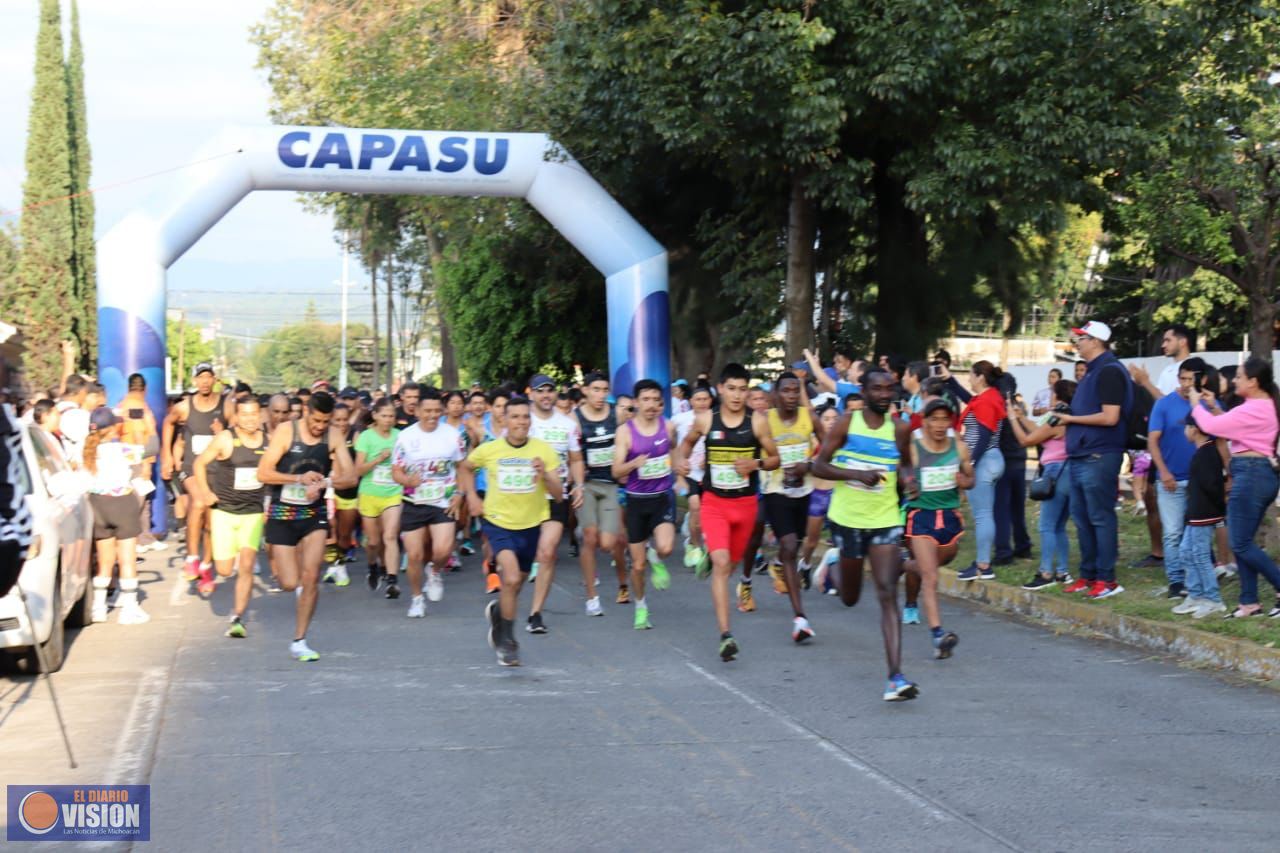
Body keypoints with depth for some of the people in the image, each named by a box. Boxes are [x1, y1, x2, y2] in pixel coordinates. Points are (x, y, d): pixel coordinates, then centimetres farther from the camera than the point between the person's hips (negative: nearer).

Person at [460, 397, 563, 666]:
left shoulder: (544, 451, -9)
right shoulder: (489, 450, -8)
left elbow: (558, 495, -10)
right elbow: (465, 468, 13)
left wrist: (544, 475, -27)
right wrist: (472, 497, 2)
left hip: (531, 525, 2)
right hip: (498, 522, -2)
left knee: (515, 585, 16)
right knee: (512, 578, -22)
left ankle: (497, 611, 51)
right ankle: (506, 642, -6)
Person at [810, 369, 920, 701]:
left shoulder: (899, 429, -1)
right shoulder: (847, 423, -7)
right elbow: (820, 465, -7)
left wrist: (909, 480, -7)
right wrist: (857, 475, -22)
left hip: (885, 520, 0)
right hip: (848, 518, 0)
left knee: (887, 595, -13)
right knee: (850, 598, 17)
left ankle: (895, 678, -20)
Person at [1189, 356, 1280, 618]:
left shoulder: (1253, 409, -17)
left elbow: (1211, 426, -16)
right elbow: (1229, 425, 24)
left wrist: (1196, 404, 1)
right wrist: (1214, 407, 13)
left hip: (1250, 473, -11)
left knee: (1241, 544, -6)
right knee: (1243, 542, 11)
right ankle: (1249, 602, 12)